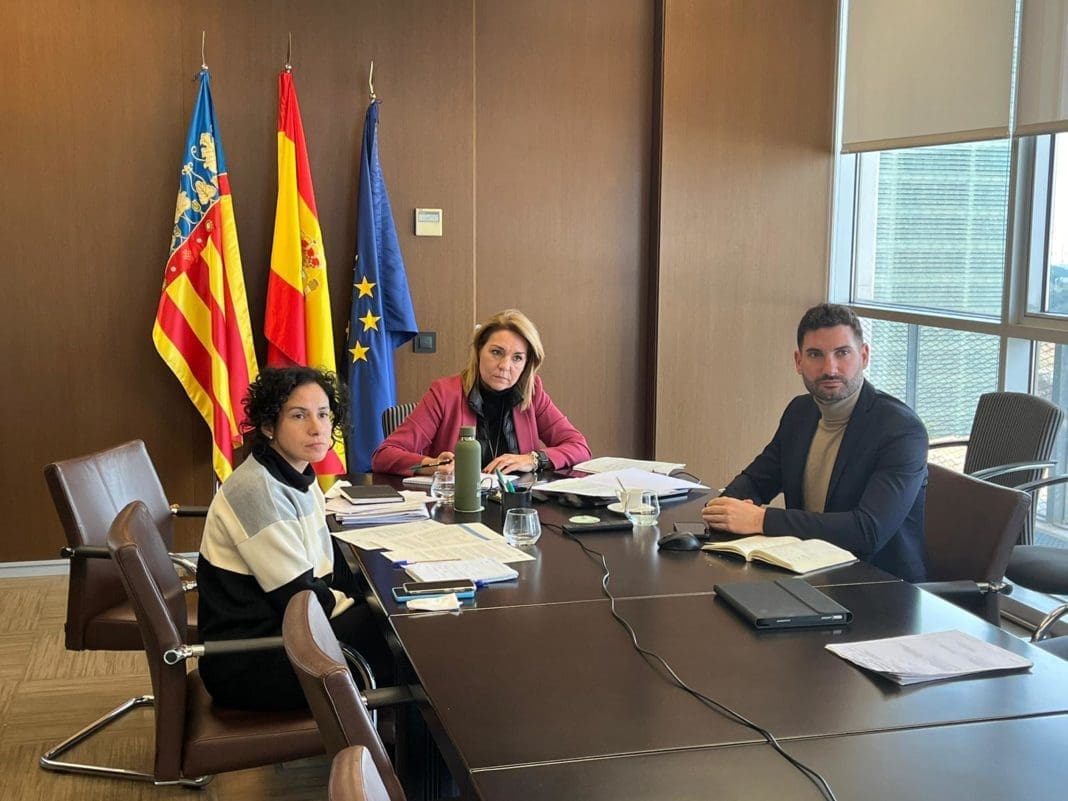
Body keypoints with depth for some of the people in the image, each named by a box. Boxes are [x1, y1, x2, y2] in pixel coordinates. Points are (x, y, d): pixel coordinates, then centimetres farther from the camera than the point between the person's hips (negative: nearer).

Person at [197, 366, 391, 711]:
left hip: (276, 633, 9)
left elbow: (331, 571, 7)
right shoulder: (257, 491, -22)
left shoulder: (297, 478, 7)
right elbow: (302, 600, -21)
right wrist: (365, 607, -8)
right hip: (248, 664, -9)